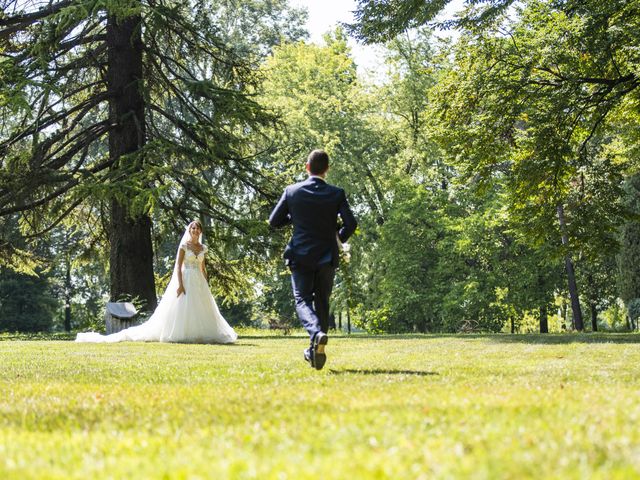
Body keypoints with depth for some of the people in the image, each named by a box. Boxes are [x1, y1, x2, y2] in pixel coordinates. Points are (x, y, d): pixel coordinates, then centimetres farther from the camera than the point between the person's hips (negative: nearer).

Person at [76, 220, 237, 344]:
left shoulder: (203, 248, 12)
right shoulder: (184, 245, -3)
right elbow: (178, 266, -8)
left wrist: (206, 286, 12)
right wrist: (180, 284, -18)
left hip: (199, 282, 5)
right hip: (186, 280, -5)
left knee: (201, 309, 3)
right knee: (182, 308, -9)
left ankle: (199, 335, 8)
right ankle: (181, 335, -5)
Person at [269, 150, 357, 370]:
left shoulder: (292, 191, -3)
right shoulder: (336, 194, -4)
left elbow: (274, 221, 1)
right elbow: (351, 223, -11)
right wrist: (341, 236, 10)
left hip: (300, 256, -1)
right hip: (327, 256, 1)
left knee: (302, 300, 2)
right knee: (322, 302, 14)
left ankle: (317, 333, -28)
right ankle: (316, 351, 14)